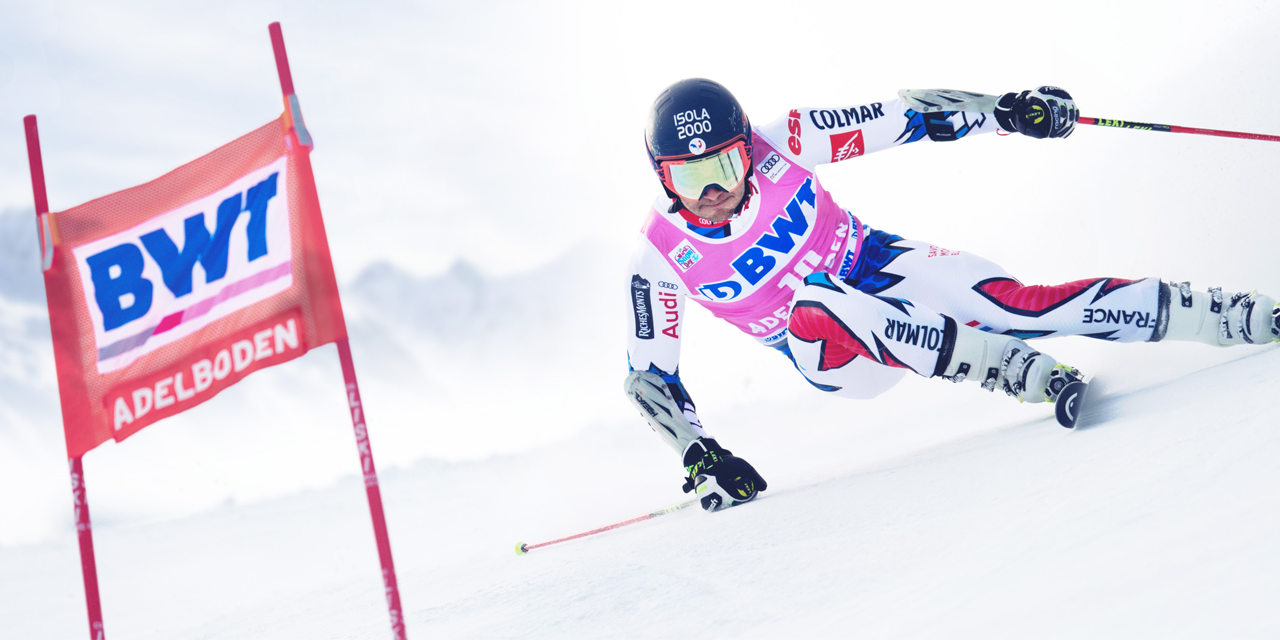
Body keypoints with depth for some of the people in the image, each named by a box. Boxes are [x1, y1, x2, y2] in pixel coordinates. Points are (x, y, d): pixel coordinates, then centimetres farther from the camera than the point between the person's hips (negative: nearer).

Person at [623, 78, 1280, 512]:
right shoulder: (660, 257, -15)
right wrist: (699, 457, -13)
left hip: (878, 266, 1)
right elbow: (648, 376, -5)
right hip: (836, 351, 0)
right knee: (814, 301, -37)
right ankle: (1015, 370, -40)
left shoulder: (775, 146, -16)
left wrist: (1004, 112, -15)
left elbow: (887, 122, -9)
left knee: (1011, 303, -26)